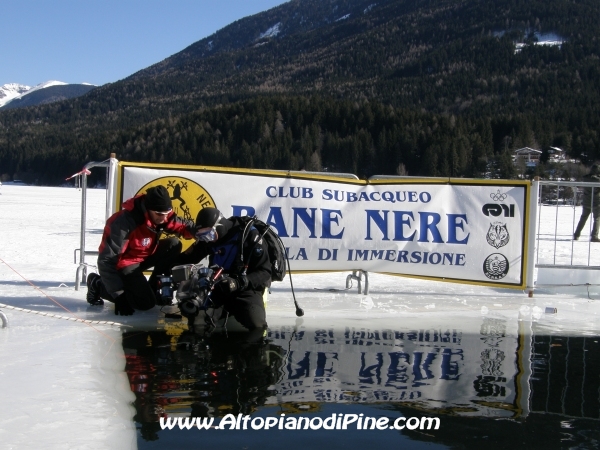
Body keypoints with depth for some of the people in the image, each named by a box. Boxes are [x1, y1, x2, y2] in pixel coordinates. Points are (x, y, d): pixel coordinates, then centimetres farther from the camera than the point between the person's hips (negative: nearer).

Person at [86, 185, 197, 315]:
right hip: (120, 263, -7)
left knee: (173, 245, -10)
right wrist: (119, 295, -32)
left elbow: (182, 226, -1)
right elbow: (107, 260, -32)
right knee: (146, 303, -15)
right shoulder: (125, 222, -34)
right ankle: (98, 284, 4)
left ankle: (154, 287, 6)